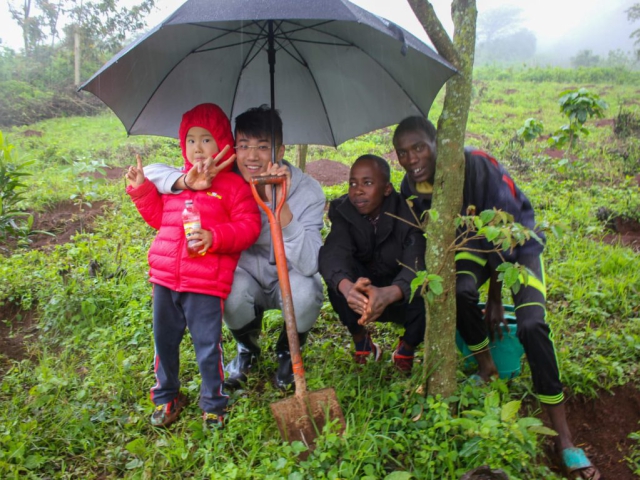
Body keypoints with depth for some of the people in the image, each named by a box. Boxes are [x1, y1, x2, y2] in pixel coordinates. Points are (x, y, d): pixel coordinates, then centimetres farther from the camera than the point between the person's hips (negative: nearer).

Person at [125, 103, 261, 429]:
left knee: (208, 346, 2)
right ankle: (166, 397, 38)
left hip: (206, 284, -5)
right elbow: (158, 216, 22)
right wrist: (141, 188, 13)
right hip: (165, 279, 6)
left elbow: (249, 226, -9)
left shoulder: (233, 186, -4)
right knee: (164, 341, 17)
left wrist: (214, 237, -22)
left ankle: (213, 404, 24)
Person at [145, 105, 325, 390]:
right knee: (234, 290, -33)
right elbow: (152, 172, -18)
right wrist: (187, 182, -41)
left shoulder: (308, 192, -23)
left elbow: (309, 264, -33)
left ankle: (288, 352, 2)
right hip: (246, 275, 1)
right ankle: (247, 349, 4)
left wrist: (280, 206, -44)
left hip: (289, 277, -1)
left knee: (305, 293, -34)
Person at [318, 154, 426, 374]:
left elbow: (416, 265, -37)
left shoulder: (407, 213, -22)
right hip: (360, 297, 1)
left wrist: (388, 294, -60)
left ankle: (408, 346, 1)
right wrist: (347, 288, -57)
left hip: (403, 298, -1)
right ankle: (360, 339, -4)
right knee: (337, 274, -28)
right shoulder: (343, 210, -15)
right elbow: (333, 253, -33)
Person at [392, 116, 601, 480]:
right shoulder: (412, 188, -13)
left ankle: (564, 439, -11)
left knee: (532, 324, -21)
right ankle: (487, 368, 1)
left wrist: (495, 298, -19)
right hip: (472, 244, 4)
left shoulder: (477, 166, -30)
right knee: (459, 291, -29)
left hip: (517, 242, -4)